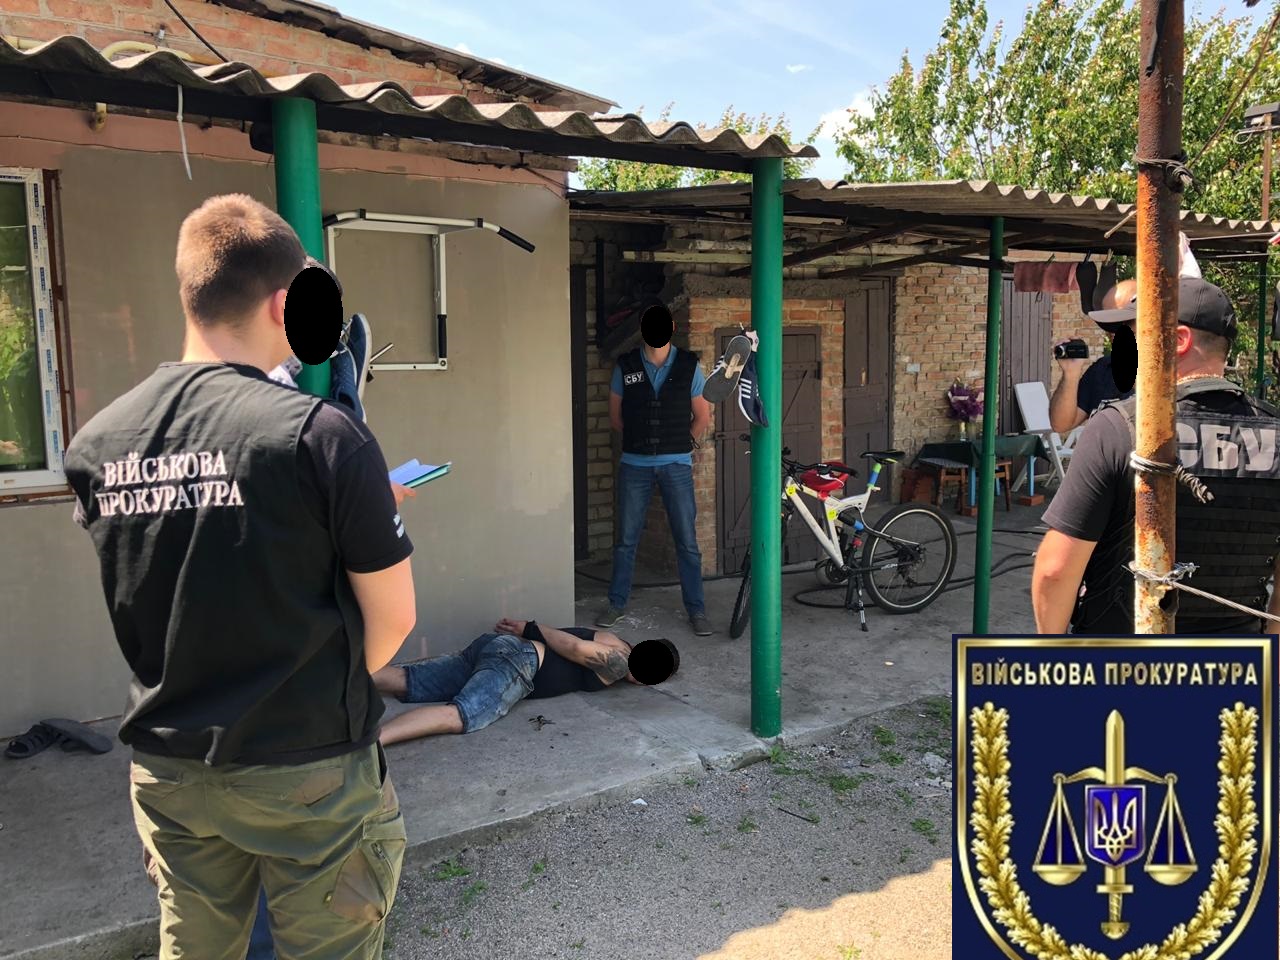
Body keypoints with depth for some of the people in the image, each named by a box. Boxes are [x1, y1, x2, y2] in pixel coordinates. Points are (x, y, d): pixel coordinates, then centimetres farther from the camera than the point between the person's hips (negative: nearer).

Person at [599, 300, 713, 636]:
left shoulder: (689, 366, 0)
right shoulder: (625, 366, 2)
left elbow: (702, 418, 7)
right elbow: (615, 416, 11)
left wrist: (679, 444, 10)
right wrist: (640, 439, 10)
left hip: (676, 465, -1)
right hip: (634, 465, 1)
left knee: (687, 541, 1)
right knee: (626, 539, 9)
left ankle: (696, 609, 12)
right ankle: (617, 603, 23)